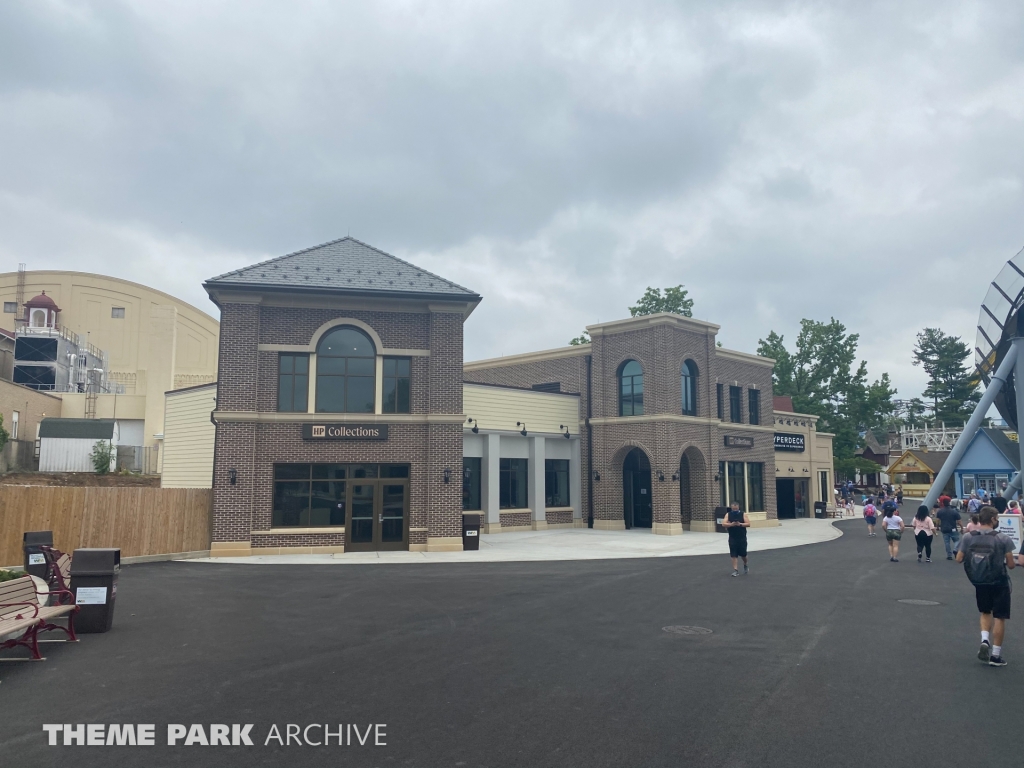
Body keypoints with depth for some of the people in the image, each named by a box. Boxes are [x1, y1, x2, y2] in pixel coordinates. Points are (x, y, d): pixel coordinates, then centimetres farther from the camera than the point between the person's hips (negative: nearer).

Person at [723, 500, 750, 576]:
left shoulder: (743, 514, -2)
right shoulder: (728, 514, 1)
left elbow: (748, 524, -9)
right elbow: (723, 524, -8)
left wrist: (740, 524, -25)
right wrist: (731, 524, -25)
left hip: (742, 538, -1)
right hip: (732, 538, 1)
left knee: (743, 554, 7)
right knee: (734, 555, -2)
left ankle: (745, 565, 36)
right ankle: (736, 570, 1)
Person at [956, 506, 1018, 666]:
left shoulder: (968, 537, -6)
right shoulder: (1003, 539, -13)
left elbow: (959, 559, -3)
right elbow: (1011, 564, -10)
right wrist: (1012, 562, 13)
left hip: (979, 582, 3)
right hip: (999, 583, -3)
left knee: (986, 612, 24)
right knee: (999, 617, 7)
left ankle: (985, 640, 3)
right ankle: (995, 655, 10)